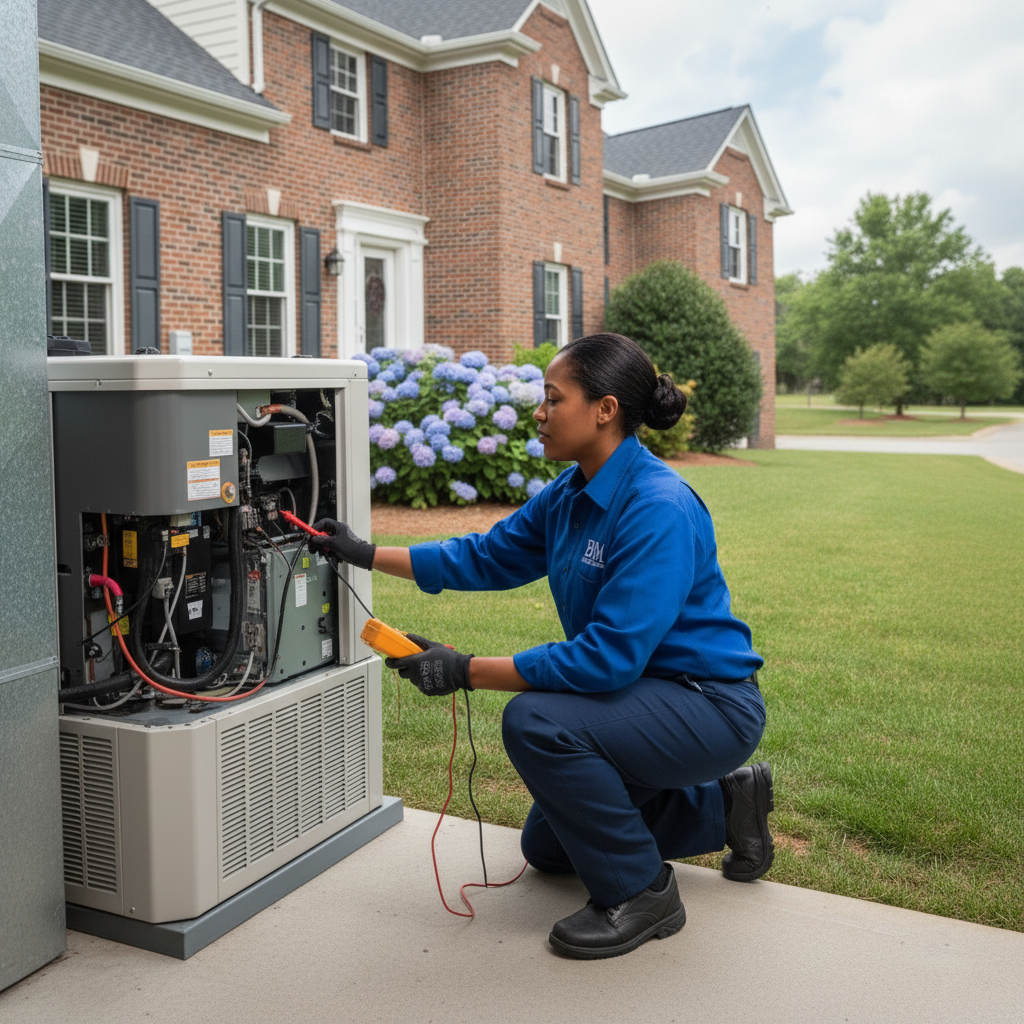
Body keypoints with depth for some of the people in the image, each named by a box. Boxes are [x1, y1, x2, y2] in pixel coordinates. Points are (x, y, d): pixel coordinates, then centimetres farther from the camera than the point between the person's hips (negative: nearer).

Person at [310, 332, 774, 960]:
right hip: (647, 691, 9)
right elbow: (487, 556, 11)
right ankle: (725, 802, 29)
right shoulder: (571, 494, -1)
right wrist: (366, 555, 9)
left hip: (712, 706, -9)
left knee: (536, 721, -30)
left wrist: (467, 672, -31)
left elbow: (609, 656, -33)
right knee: (546, 848, 20)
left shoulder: (660, 508, -29)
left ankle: (641, 893, -10)